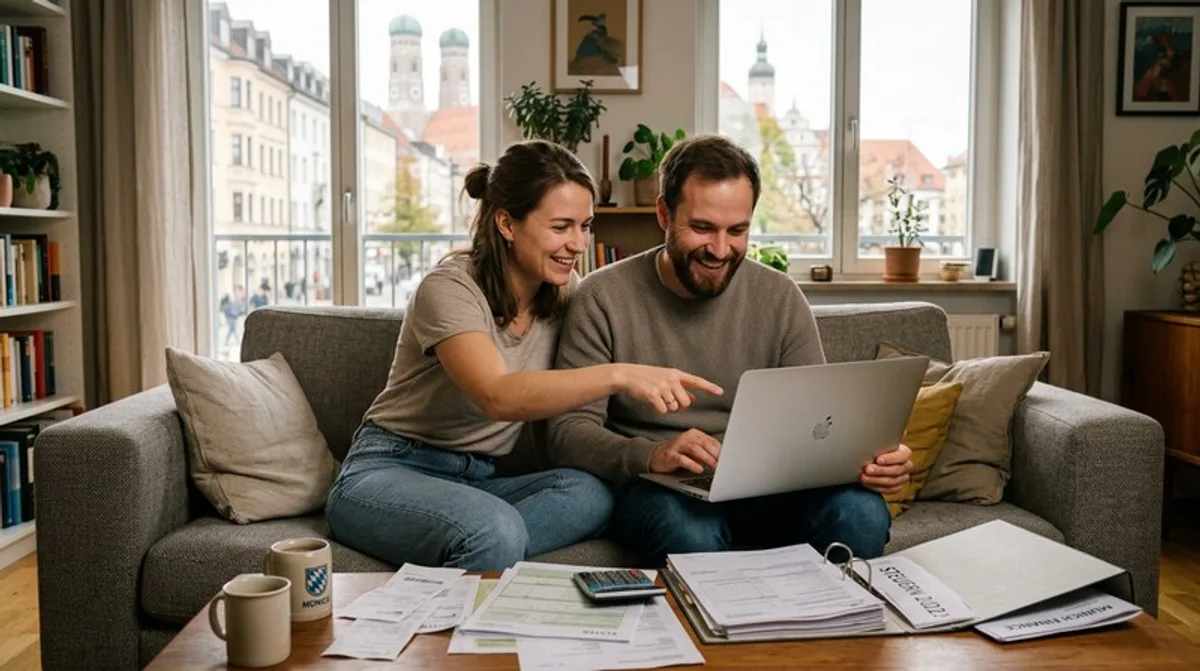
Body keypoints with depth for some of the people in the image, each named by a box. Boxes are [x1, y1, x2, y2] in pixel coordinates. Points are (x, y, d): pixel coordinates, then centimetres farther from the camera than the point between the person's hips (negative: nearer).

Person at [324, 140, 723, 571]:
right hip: (389, 472, -7)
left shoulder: (565, 291, 4)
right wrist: (620, 376, -46)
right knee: (497, 531, -39)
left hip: (479, 481, 7)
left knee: (590, 496, -26)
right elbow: (500, 398, -34)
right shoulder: (449, 288, -17)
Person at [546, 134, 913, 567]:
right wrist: (650, 454, -31)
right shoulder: (603, 299, -5)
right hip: (650, 483, -3)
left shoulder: (780, 299, 4)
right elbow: (569, 433, -11)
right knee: (690, 531, -38)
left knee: (862, 512, -26)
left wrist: (869, 458, -22)